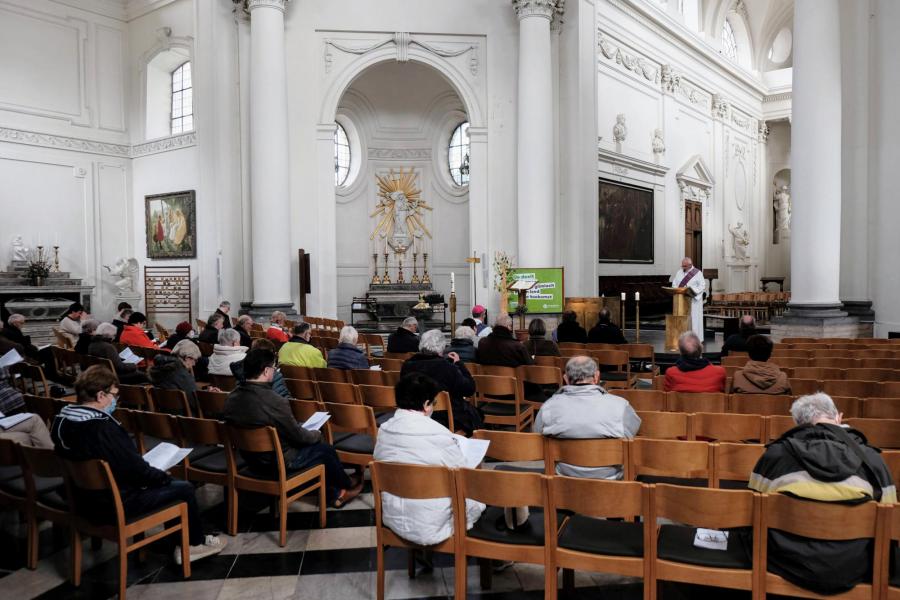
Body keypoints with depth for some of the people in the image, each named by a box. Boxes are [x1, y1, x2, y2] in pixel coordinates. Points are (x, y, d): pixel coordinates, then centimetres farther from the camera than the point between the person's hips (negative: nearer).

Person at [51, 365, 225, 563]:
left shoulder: (62, 419, -1)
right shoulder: (101, 428, -30)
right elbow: (136, 470, -24)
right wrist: (163, 476, -4)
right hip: (114, 504, -9)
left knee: (168, 483, 21)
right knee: (184, 488, 3)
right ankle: (195, 544, 23)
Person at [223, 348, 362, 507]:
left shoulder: (232, 398, -8)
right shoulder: (274, 401, -31)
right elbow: (298, 436, -18)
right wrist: (317, 434, 5)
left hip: (252, 460, 7)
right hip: (279, 462, -7)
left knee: (312, 444, 24)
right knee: (326, 449, 16)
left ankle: (334, 495, 34)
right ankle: (347, 487, 42)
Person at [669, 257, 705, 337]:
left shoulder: (698, 273, 0)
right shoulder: (679, 272, 13)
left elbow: (702, 286, -7)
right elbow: (674, 284, 11)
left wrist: (692, 290, -20)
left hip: (693, 301, -4)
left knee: (693, 320, -4)